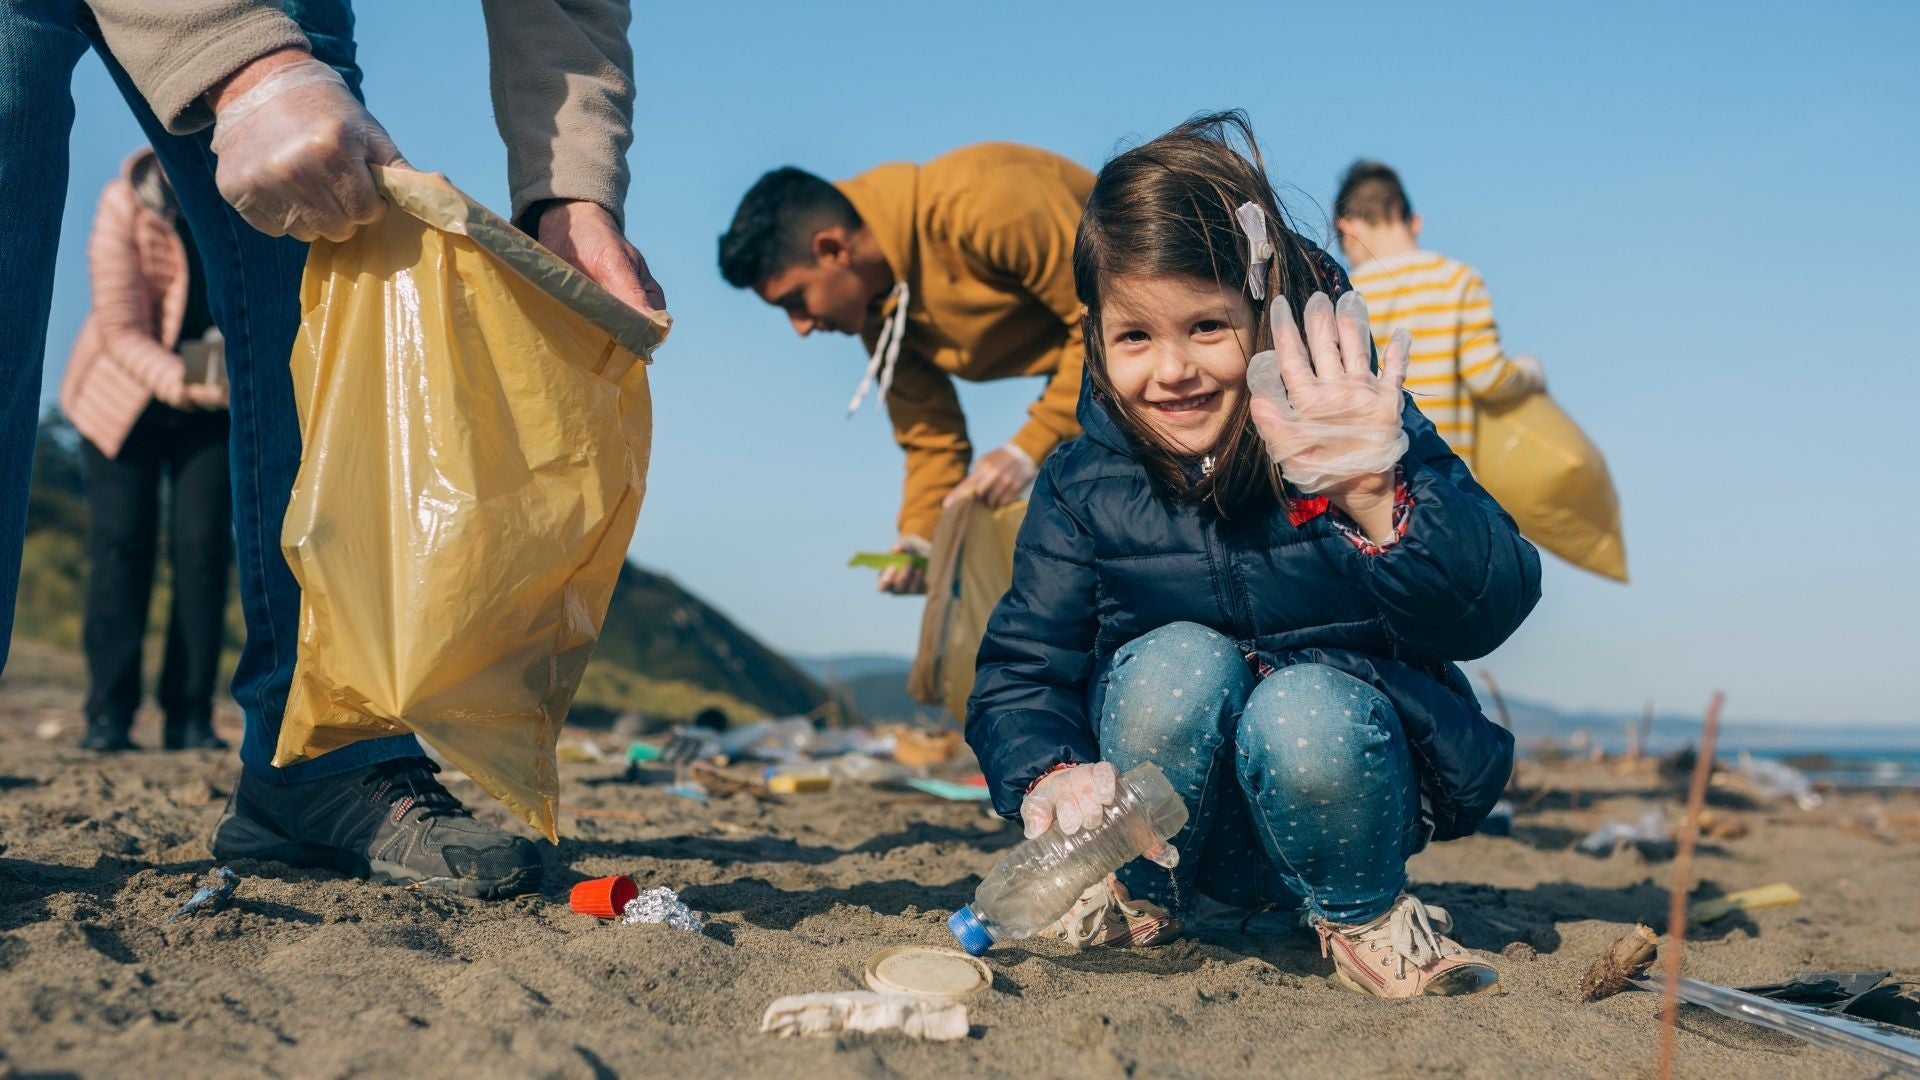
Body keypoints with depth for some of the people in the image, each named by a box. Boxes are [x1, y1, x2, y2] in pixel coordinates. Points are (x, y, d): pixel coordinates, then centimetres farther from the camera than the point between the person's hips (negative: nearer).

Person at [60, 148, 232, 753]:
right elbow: (119, 329, -19)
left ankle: (190, 716, -2)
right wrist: (174, 381, -35)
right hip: (125, 394, -1)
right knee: (121, 544, -6)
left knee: (203, 548, -6)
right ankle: (109, 716, -1)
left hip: (217, 401, 2)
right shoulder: (125, 206, -19)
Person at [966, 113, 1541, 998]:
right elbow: (1020, 674, -7)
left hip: (1351, 791, -1)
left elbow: (1491, 610, -27)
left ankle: (1364, 915, -2)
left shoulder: (1372, 443, -14)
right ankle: (1139, 893, 0)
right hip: (1186, 822, 2)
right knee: (1181, 662, -28)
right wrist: (1053, 776, -31)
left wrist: (1377, 496, -47)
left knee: (1306, 711, -33)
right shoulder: (1083, 487, -7)